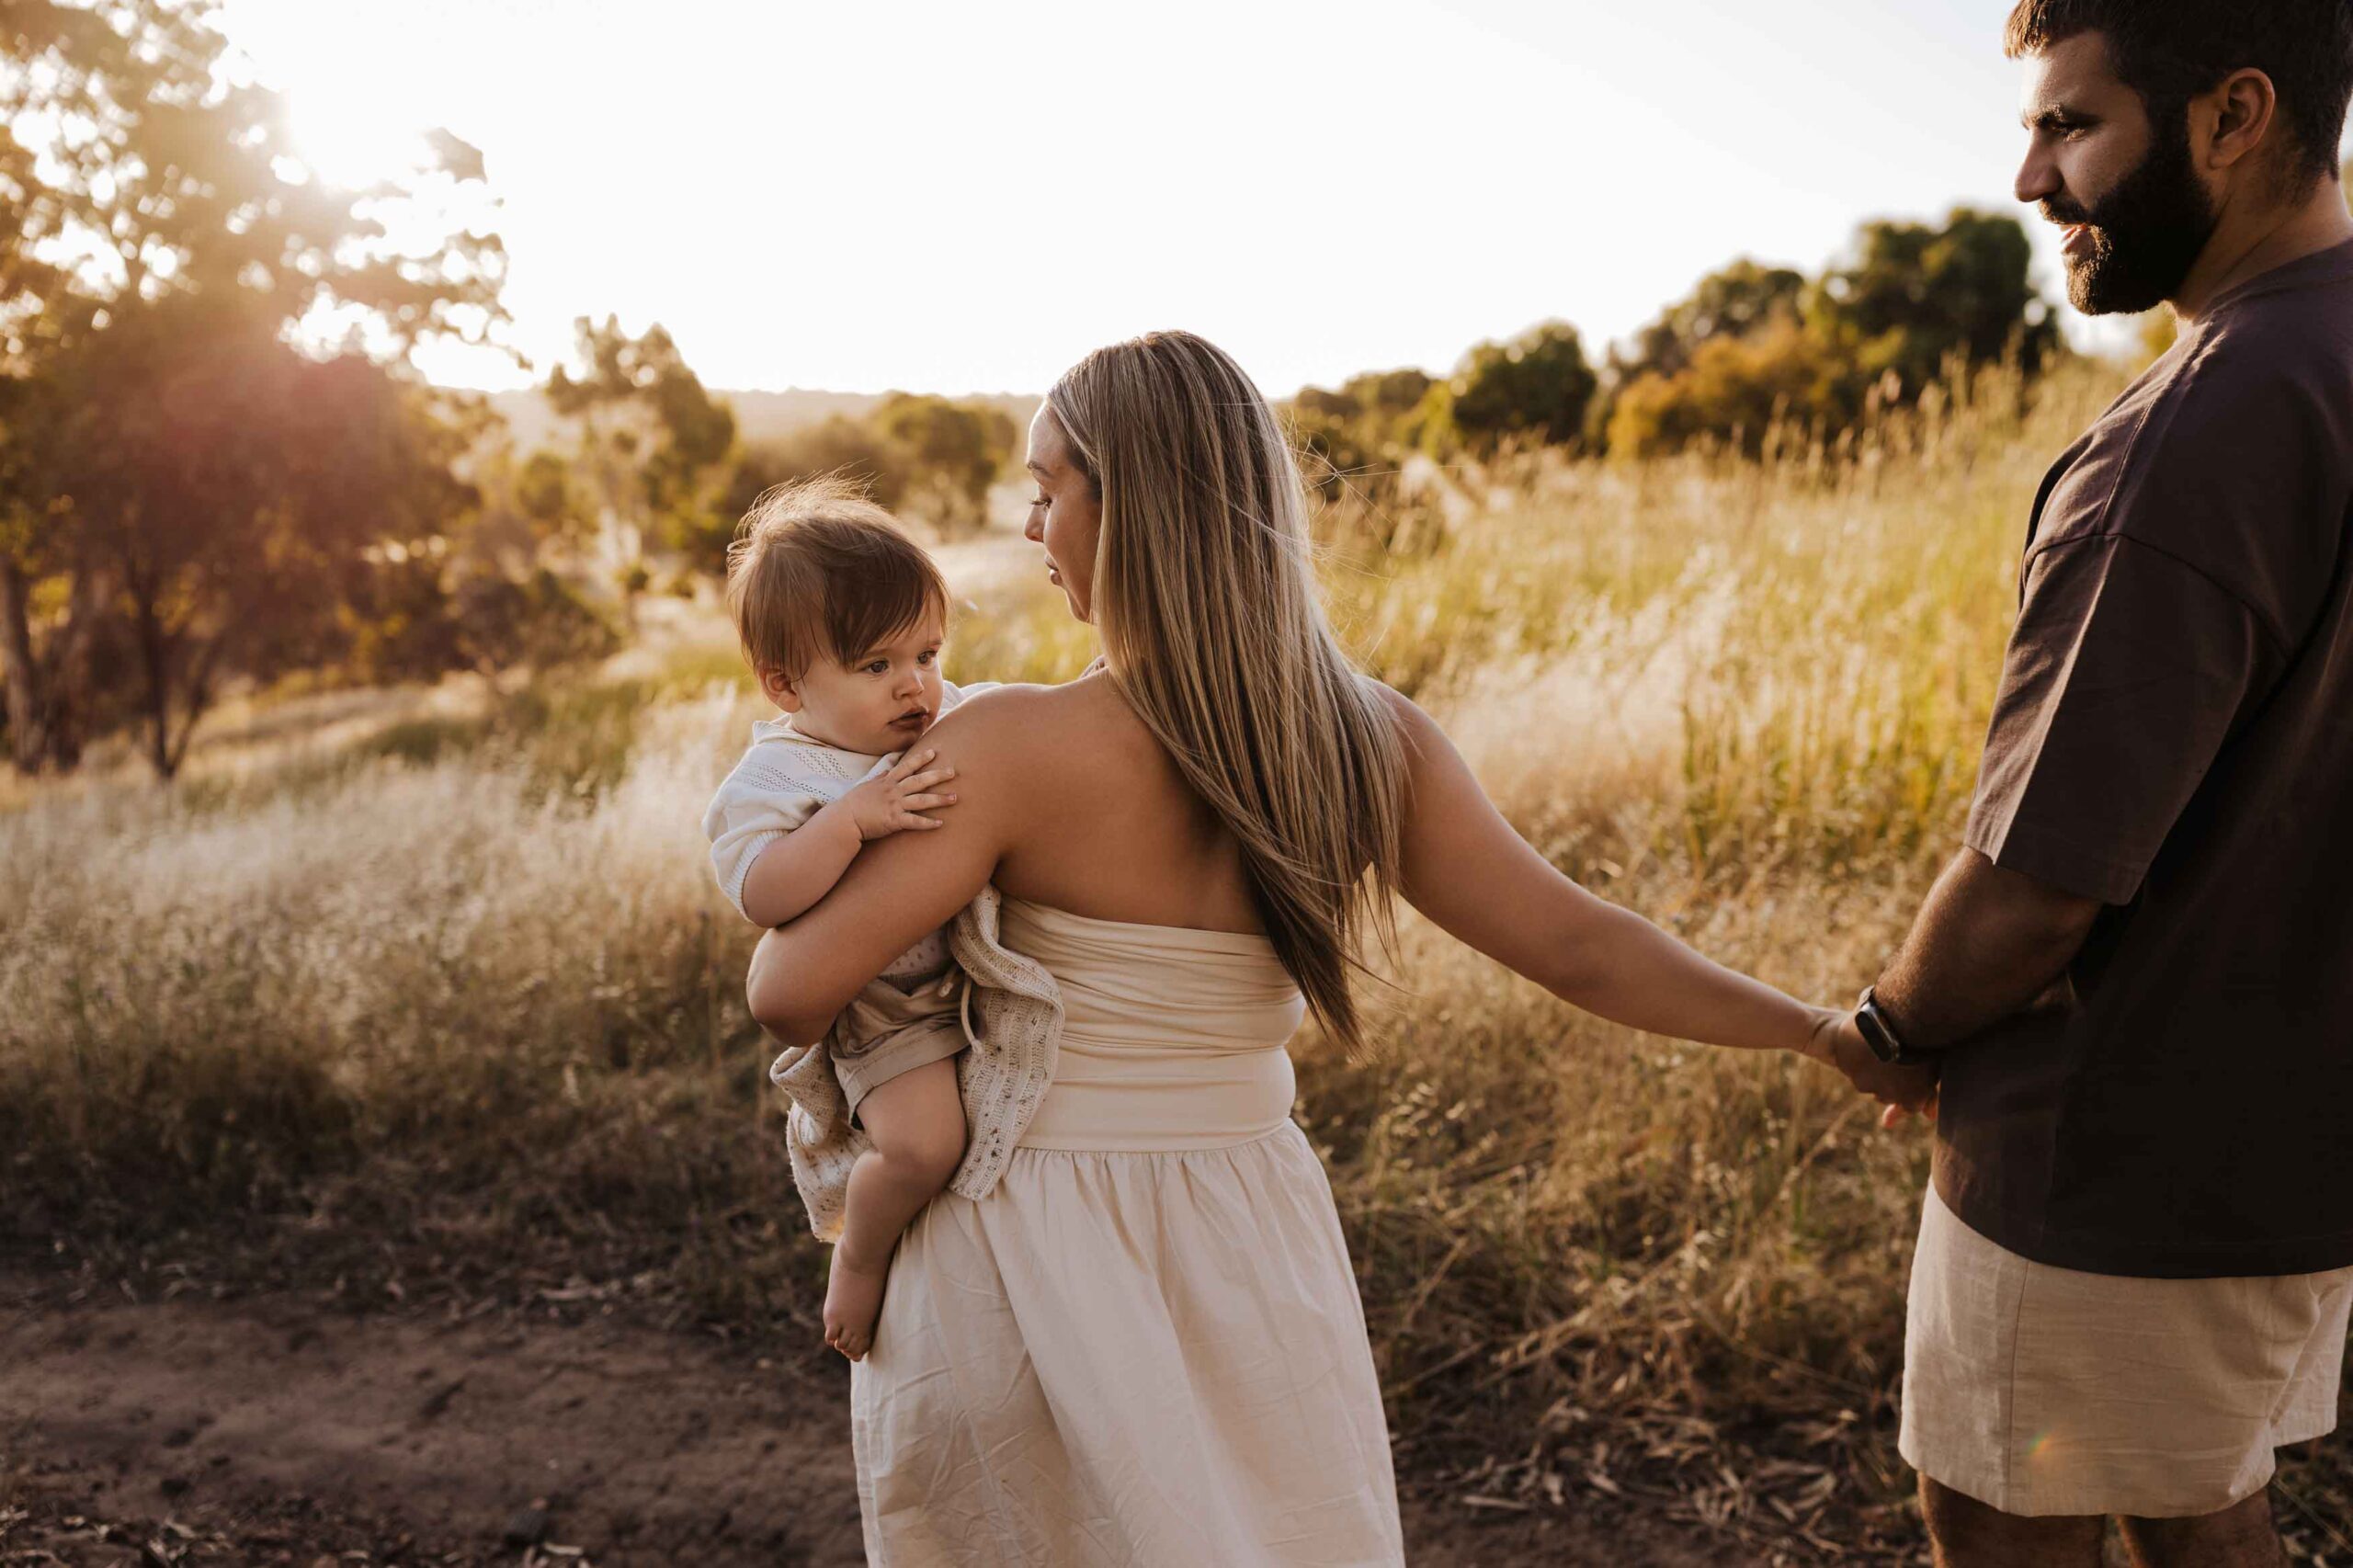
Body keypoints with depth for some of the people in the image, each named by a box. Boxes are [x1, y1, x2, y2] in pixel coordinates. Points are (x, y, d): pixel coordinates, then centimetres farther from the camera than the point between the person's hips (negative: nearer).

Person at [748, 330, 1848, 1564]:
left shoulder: (1008, 749, -19)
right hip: (1246, 1248, 3)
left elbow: (793, 992, -18)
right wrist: (1829, 1032, 8)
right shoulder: (1371, 742, -7)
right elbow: (1577, 948, -5)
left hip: (1024, 1258, -3)